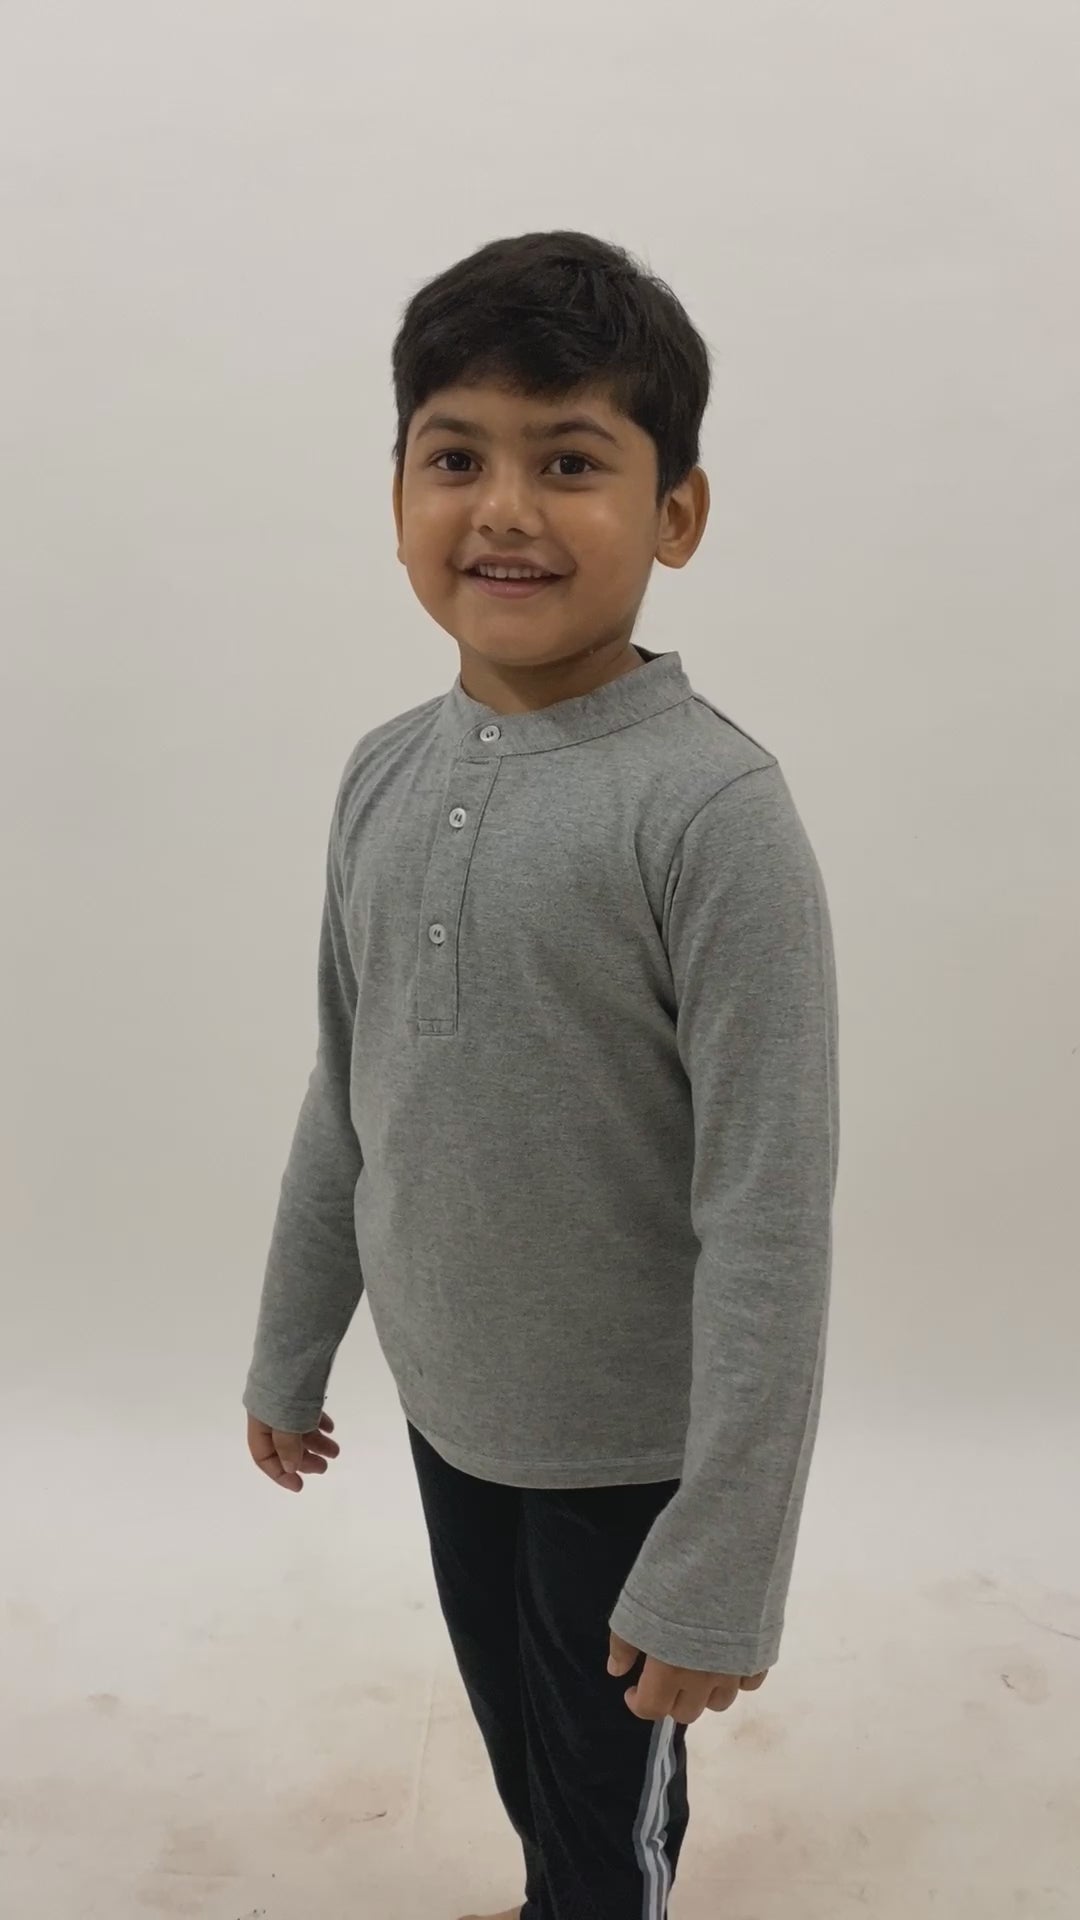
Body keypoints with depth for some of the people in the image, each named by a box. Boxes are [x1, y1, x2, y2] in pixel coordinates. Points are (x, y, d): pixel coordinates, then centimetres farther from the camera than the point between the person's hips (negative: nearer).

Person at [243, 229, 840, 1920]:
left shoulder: (713, 811, -23)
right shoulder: (386, 775, -3)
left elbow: (769, 1222, -22)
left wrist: (720, 1567, -18)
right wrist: (291, 1351, 15)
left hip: (626, 1445, -5)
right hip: (447, 1404, 6)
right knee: (518, 1753, 26)